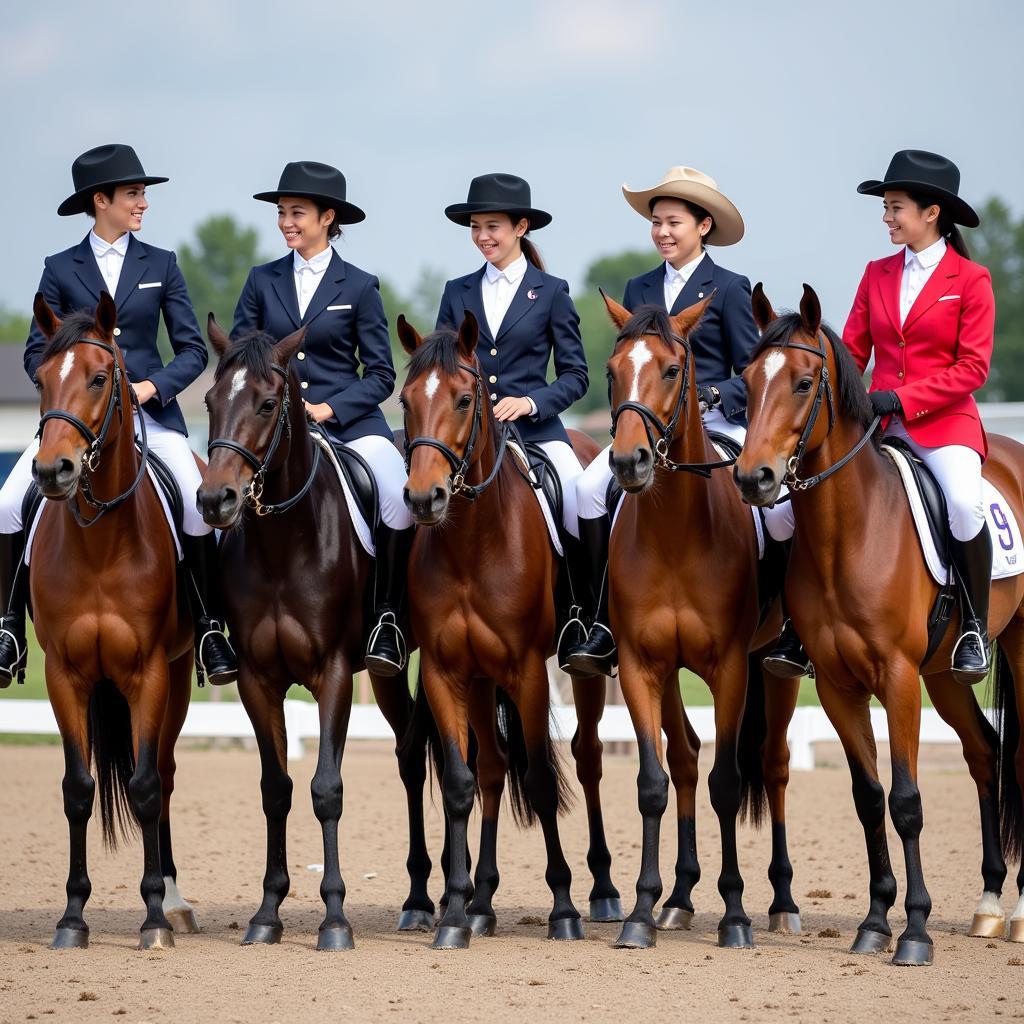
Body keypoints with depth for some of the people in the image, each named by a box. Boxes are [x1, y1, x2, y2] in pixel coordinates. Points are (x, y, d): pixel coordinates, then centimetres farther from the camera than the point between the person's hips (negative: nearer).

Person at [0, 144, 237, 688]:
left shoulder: (161, 265, 9)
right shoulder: (60, 270, 7)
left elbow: (192, 349, 6)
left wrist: (151, 387, -11)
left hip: (151, 410, 0)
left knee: (198, 503, -24)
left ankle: (208, 630, -11)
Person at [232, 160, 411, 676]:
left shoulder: (359, 287, 5)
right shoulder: (262, 281, 11)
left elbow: (380, 375, 3)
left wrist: (328, 408, -12)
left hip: (348, 420, -2)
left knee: (401, 499, -26)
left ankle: (387, 618, -12)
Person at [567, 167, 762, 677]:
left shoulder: (728, 289, 3)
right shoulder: (639, 290, 17)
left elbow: (751, 375, 1)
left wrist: (710, 398, -15)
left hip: (713, 423, -5)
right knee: (590, 485, -22)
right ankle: (604, 623, -19)